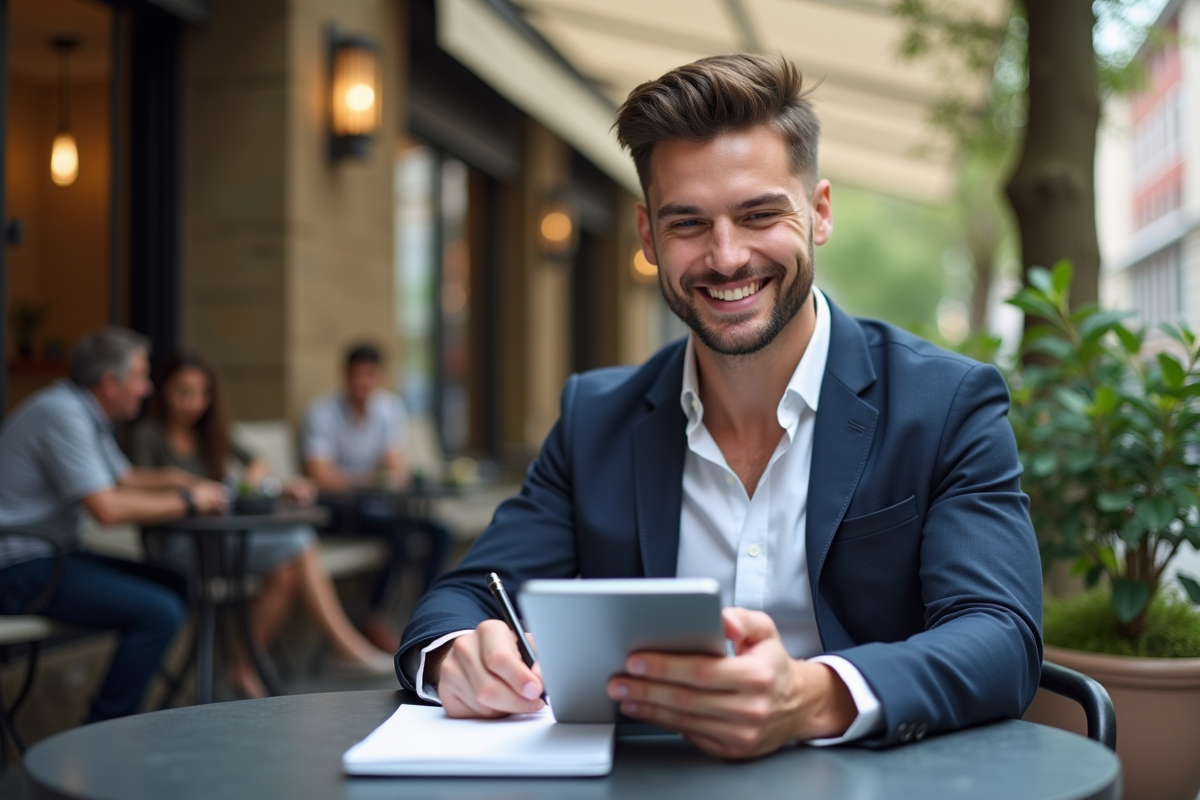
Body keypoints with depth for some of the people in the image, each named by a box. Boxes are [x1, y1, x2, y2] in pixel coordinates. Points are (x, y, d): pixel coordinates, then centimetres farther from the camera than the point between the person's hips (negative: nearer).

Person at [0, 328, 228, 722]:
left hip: (54, 552, 11)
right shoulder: (61, 413, -19)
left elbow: (124, 478, 24)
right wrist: (187, 501, -14)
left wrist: (184, 481, 7)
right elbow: (107, 508, -25)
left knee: (175, 587, 10)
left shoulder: (85, 411, 13)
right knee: (159, 611, -21)